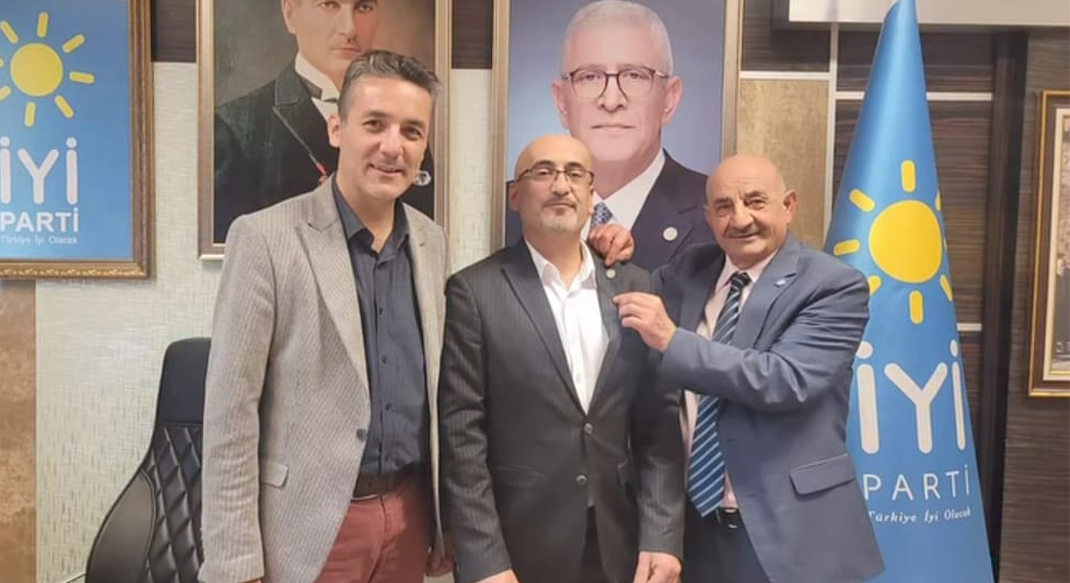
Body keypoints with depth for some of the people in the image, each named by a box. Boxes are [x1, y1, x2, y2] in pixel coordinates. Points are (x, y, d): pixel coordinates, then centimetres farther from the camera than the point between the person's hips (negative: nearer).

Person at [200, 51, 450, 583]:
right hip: (308, 525, -4)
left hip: (409, 515, 5)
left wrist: (444, 519, 11)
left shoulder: (432, 243, 3)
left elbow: (436, 392, 9)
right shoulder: (266, 238, -12)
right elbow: (230, 413, -11)